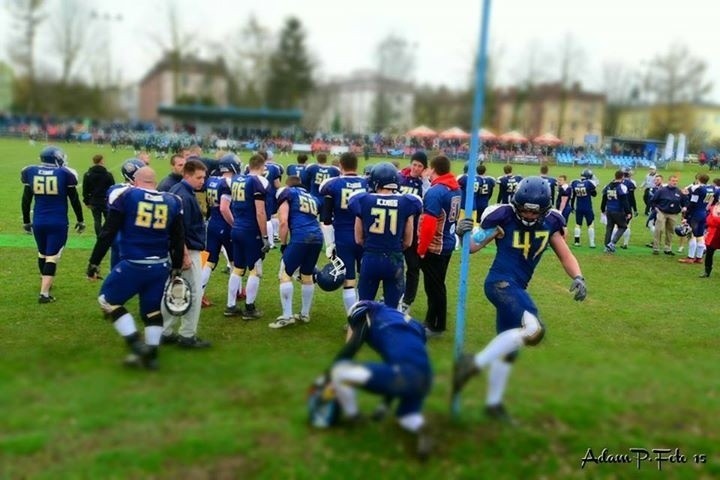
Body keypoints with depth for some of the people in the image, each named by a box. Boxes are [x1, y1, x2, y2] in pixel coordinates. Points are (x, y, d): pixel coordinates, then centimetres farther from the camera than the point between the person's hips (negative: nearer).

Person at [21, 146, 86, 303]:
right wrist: (80, 220, 14)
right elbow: (74, 200, 2)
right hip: (58, 222, -3)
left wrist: (26, 221, 20)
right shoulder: (64, 173, -6)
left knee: (42, 254, 22)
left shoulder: (31, 172, 2)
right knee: (52, 257, -2)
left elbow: (25, 200, 9)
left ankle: (45, 283, 39)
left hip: (38, 222, 4)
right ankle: (44, 294, -6)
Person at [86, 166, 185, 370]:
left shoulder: (126, 195, -2)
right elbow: (178, 240, 11)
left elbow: (108, 234, -4)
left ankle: (137, 344, 5)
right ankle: (150, 354, 22)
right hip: (160, 267, 4)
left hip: (133, 265, -4)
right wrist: (176, 269, 22)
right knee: (152, 309, 18)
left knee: (108, 300, 14)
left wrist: (94, 263, 3)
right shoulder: (172, 202, 8)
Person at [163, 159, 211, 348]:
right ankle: (187, 335, 6)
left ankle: (165, 332, 24)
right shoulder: (184, 196, -20)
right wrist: (185, 256, -23)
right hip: (188, 250, -10)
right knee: (194, 293, -2)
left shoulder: (177, 190, 11)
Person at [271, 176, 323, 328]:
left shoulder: (287, 193, 12)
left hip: (300, 238, -6)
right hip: (317, 237, 6)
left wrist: (283, 244, 10)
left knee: (285, 274, 2)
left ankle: (287, 316, -2)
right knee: (307, 276, 20)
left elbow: (283, 222, 0)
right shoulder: (313, 198, 29)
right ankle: (305, 314, 29)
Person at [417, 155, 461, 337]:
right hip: (448, 244, 9)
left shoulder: (435, 192, -20)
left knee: (434, 287, 2)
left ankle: (436, 326, 13)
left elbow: (428, 224, -24)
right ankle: (432, 321, 30)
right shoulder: (456, 189, 7)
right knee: (438, 285, 18)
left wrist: (422, 249, -15)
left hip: (434, 247, -9)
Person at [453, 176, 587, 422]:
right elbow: (473, 247, -9)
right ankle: (475, 363, -20)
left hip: (518, 288, 7)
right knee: (533, 330, -27)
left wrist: (578, 278, -10)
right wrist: (464, 235, -31)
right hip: (500, 282, -7)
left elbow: (565, 255, 8)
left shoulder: (550, 223, 2)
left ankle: (493, 403, 30)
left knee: (509, 350, 15)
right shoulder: (504, 218, -13)